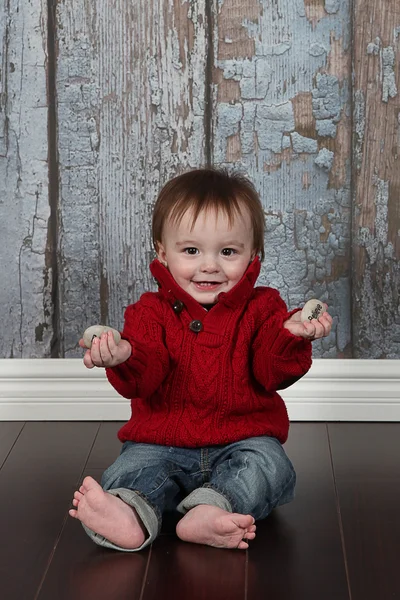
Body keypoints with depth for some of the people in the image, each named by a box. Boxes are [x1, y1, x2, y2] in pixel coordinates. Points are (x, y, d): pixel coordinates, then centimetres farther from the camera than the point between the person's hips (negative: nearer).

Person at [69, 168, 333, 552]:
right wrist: (124, 359, -35)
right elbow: (142, 381, -9)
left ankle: (210, 510, -52)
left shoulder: (261, 308, 4)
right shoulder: (152, 312, 4)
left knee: (267, 463, -29)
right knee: (134, 466, -25)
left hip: (243, 439, 0)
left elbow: (273, 373, -10)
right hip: (162, 442, 1)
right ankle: (130, 513, -55)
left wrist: (291, 336, -32)